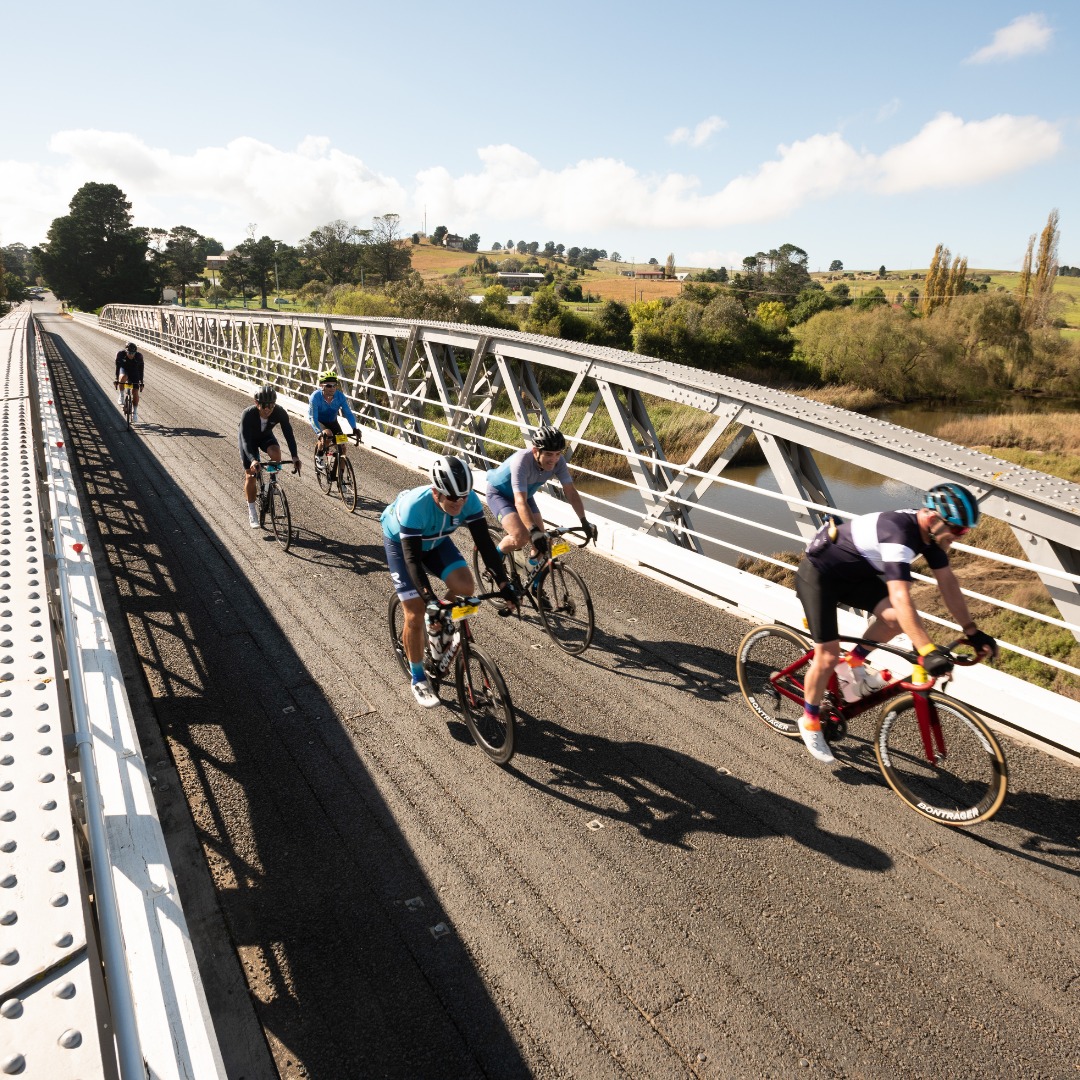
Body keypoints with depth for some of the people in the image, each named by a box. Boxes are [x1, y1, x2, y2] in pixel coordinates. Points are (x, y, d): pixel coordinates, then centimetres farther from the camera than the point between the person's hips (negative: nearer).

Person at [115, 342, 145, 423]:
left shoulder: (139, 356, -27)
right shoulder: (120, 354, -28)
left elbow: (141, 369, -18)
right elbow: (118, 366, -19)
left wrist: (141, 382, -18)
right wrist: (116, 378, -22)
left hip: (134, 372, 0)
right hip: (124, 368, 0)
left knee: (135, 392, -8)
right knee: (122, 377, -37)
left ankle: (134, 412, 5)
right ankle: (121, 395, -14)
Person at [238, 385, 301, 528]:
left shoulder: (280, 412, -31)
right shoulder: (248, 414, -37)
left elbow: (288, 433, -30)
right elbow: (245, 440, -40)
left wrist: (295, 456, -44)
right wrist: (253, 460, -56)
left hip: (266, 436, 2)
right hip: (249, 438, -2)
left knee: (276, 453, -32)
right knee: (251, 475, -6)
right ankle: (252, 510, 9)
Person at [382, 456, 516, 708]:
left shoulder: (469, 500, -30)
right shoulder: (415, 506, -41)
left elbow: (484, 542, -25)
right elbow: (412, 558, -40)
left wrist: (504, 584, -32)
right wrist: (431, 602, -47)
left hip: (436, 541, 4)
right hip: (401, 543, -4)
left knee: (465, 586, -20)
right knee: (416, 614, -10)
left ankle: (439, 618, 13)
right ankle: (418, 679, 10)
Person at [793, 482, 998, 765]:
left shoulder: (928, 531, -8)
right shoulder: (898, 532, -34)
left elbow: (948, 583, 0)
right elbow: (900, 599, -42)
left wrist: (972, 632, -2)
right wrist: (928, 652, -44)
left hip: (853, 574, 8)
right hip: (817, 575, -8)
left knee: (896, 618, -15)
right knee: (828, 657, -8)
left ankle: (855, 662, 10)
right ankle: (809, 721, 14)